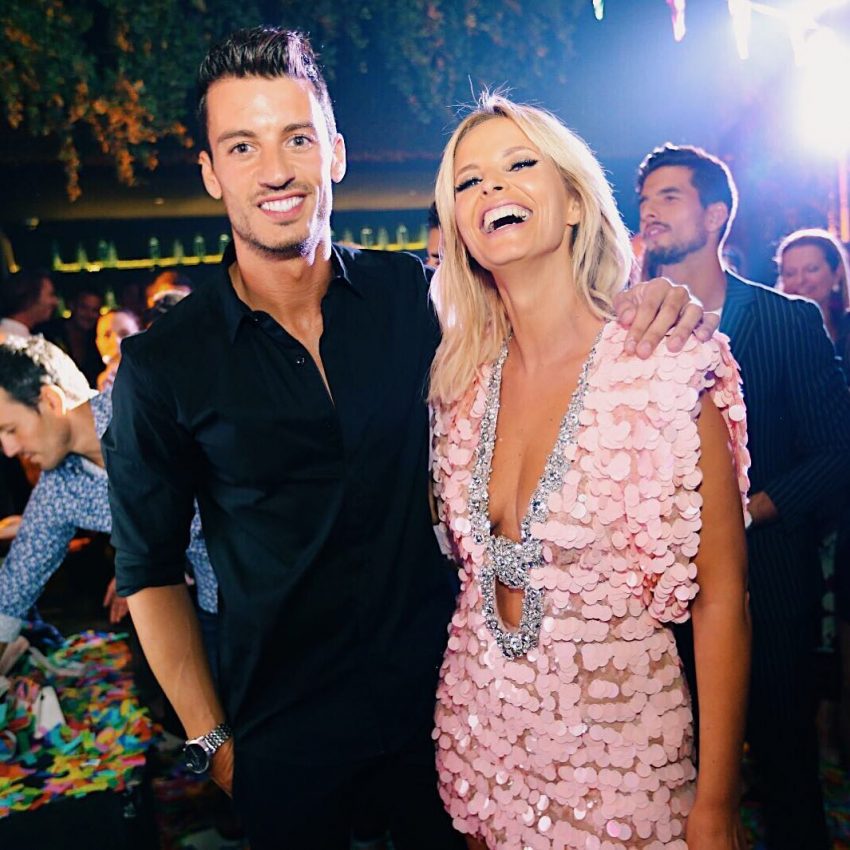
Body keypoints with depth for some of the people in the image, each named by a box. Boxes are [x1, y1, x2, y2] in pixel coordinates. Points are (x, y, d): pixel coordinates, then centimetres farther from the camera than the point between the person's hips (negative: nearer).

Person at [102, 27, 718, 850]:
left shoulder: (409, 295, -7)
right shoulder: (162, 365, -12)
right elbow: (150, 572, -3)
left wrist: (651, 300, -19)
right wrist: (211, 740, -3)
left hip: (437, 695, 2)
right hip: (285, 740, -1)